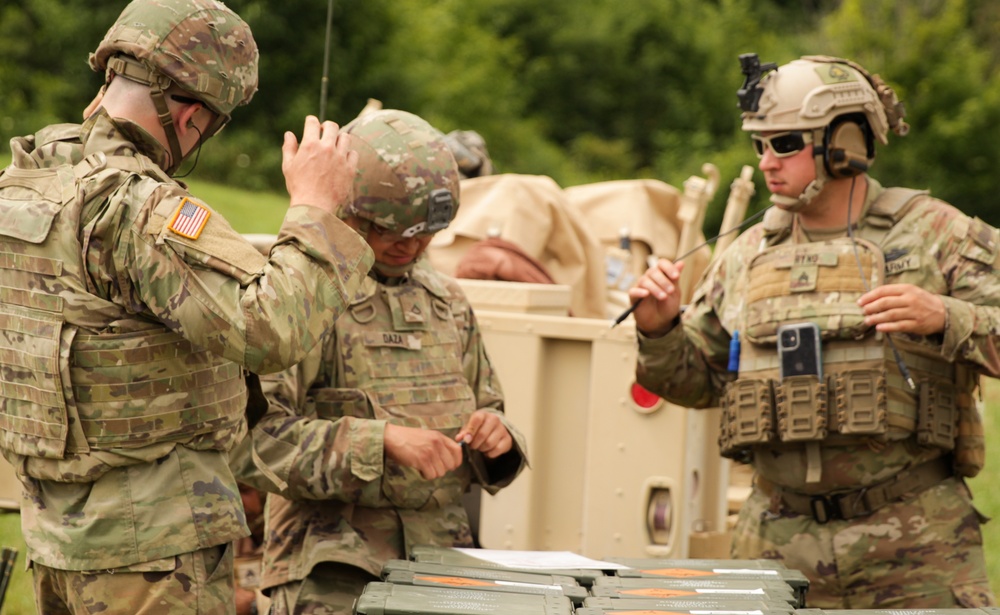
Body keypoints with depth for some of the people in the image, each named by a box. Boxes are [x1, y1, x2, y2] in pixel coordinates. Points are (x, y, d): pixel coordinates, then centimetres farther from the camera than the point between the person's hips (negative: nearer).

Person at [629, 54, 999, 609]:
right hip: (781, 542, 4)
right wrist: (658, 330, -1)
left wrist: (945, 318, -26)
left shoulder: (935, 235, -1)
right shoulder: (749, 256, 12)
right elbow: (693, 380, 19)